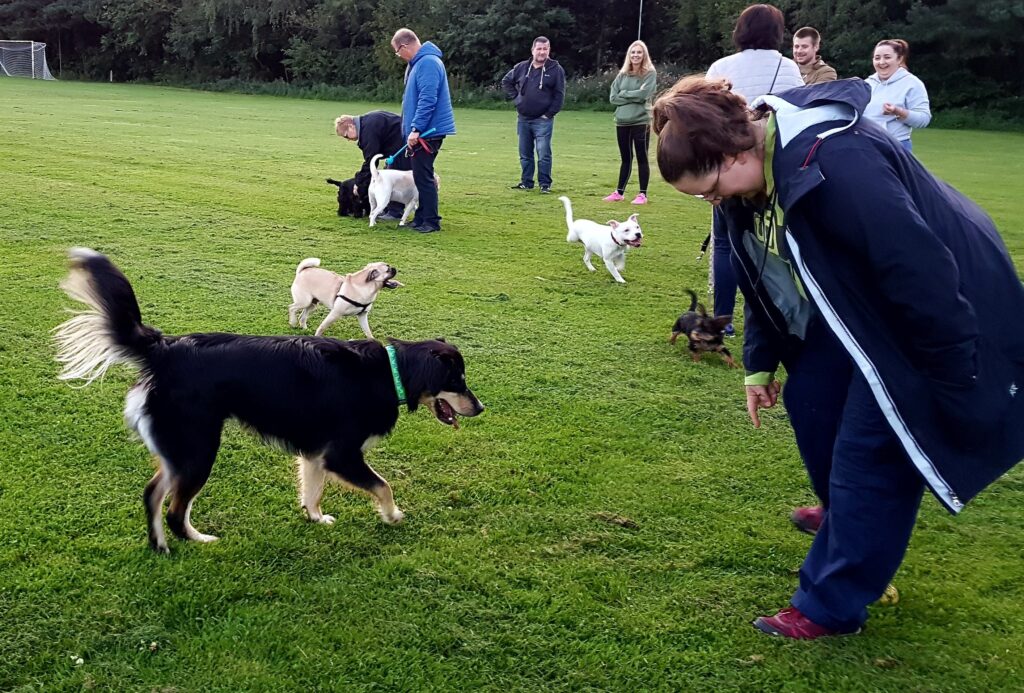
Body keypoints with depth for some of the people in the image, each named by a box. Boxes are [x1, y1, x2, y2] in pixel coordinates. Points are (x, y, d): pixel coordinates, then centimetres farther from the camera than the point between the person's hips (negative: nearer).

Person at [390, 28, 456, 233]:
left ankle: (431, 221, -1)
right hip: (421, 131, 10)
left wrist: (416, 128, -24)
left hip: (428, 131, -10)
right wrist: (413, 128, 23)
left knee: (423, 176, -7)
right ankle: (422, 217, 22)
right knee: (420, 175, 15)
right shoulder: (418, 63, 15)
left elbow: (427, 99, -24)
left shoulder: (428, 63, -17)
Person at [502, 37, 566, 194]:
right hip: (523, 119, 4)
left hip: (543, 120, -4)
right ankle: (526, 182, 21)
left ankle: (545, 184, 3)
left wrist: (549, 114, -10)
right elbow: (506, 81, 21)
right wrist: (515, 97, 9)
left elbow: (559, 95, -6)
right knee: (525, 154, 11)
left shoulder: (556, 70, -5)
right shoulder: (521, 67, 6)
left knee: (543, 155, -5)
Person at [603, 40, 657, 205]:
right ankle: (619, 192, 18)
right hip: (622, 122, 4)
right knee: (625, 158, 13)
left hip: (641, 121, -4)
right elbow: (613, 98, 3)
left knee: (642, 158, 1)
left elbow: (643, 94, -16)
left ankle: (642, 194, 6)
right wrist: (632, 97, -8)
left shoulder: (650, 74, -2)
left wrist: (623, 94, -4)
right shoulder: (622, 75, 10)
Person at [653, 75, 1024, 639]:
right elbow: (765, 274, 8)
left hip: (938, 320, -9)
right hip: (867, 315, 9)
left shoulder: (838, 165, -36)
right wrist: (760, 361, 12)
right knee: (814, 400, 16)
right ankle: (850, 517, 44)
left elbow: (921, 273, -33)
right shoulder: (761, 169, -5)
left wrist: (956, 381, -25)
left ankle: (831, 605, 8)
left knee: (869, 453, -7)